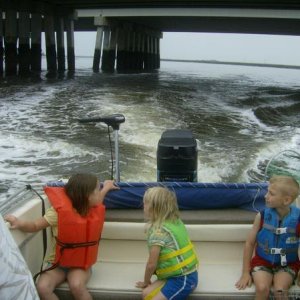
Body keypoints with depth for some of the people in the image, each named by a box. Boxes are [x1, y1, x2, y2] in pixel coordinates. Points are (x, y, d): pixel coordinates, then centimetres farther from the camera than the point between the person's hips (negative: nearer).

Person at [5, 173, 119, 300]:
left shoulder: (95, 209, -4)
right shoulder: (59, 211, -20)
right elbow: (35, 226, -15)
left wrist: (106, 188, 32)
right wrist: (19, 223, -35)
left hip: (81, 263, 2)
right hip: (59, 262, -1)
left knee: (77, 286, -32)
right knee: (42, 288, -29)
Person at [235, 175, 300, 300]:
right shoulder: (262, 216, -10)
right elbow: (250, 243, -2)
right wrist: (245, 273, -2)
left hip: (287, 264, 0)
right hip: (262, 261, 1)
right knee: (262, 288, -26)